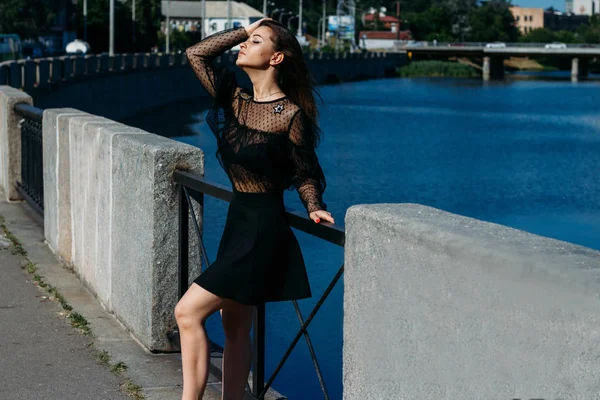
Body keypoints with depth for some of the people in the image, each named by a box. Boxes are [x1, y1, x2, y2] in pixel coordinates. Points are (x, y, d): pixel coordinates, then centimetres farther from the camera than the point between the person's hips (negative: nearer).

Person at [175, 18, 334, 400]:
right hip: (239, 220, 8)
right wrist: (244, 29, 7)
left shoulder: (290, 114, -12)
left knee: (189, 311, -11)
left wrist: (314, 207, -20)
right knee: (235, 329, 12)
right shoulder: (236, 99, 6)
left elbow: (307, 174, -4)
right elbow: (196, 53, 9)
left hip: (264, 228, -8)